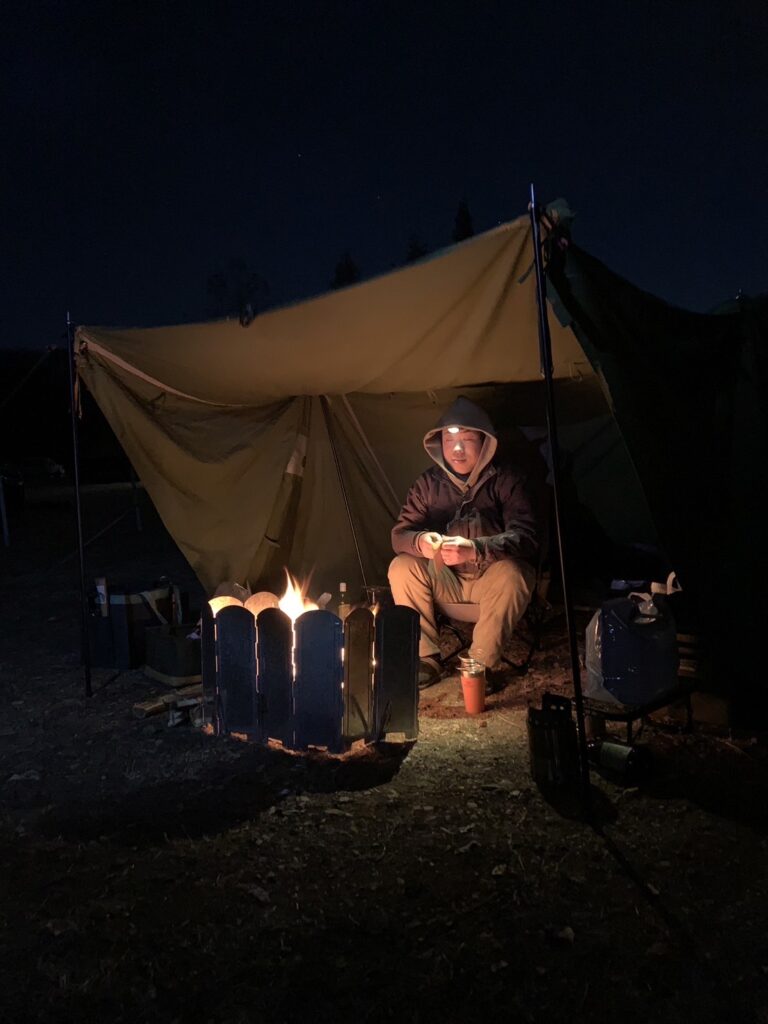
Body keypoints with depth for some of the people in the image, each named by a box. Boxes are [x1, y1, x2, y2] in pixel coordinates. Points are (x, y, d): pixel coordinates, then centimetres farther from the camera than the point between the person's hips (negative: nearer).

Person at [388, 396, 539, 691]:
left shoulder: (506, 479, -11)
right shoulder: (428, 483, -1)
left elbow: (525, 537, -22)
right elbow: (400, 534, -5)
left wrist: (475, 549, -41)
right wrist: (420, 541, -32)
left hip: (493, 580, -3)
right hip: (446, 582, 3)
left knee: (511, 573, -35)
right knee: (402, 567, -20)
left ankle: (485, 664, -22)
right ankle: (425, 659, -13)